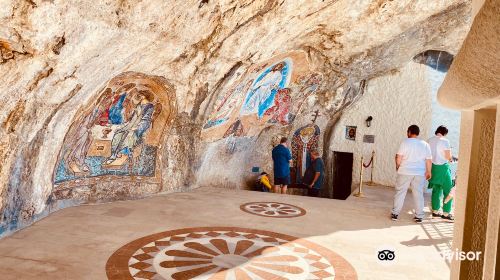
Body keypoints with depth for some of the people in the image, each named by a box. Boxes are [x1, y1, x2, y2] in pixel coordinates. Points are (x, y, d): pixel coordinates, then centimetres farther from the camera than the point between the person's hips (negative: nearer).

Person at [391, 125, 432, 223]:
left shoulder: (405, 142, -6)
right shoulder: (425, 144, 3)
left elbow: (398, 157, -9)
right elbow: (429, 160, 2)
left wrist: (398, 166, 8)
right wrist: (428, 172, 13)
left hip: (405, 172, -2)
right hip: (420, 173, 2)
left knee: (400, 193, 6)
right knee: (418, 194, 8)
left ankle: (395, 213, 9)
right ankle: (419, 216, 12)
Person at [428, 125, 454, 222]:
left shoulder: (430, 140, 6)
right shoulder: (444, 141, -14)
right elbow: (448, 156, -13)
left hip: (433, 167, 7)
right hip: (442, 167, -7)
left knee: (436, 190, 15)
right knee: (448, 191, 3)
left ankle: (435, 211, 19)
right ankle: (446, 213, 3)